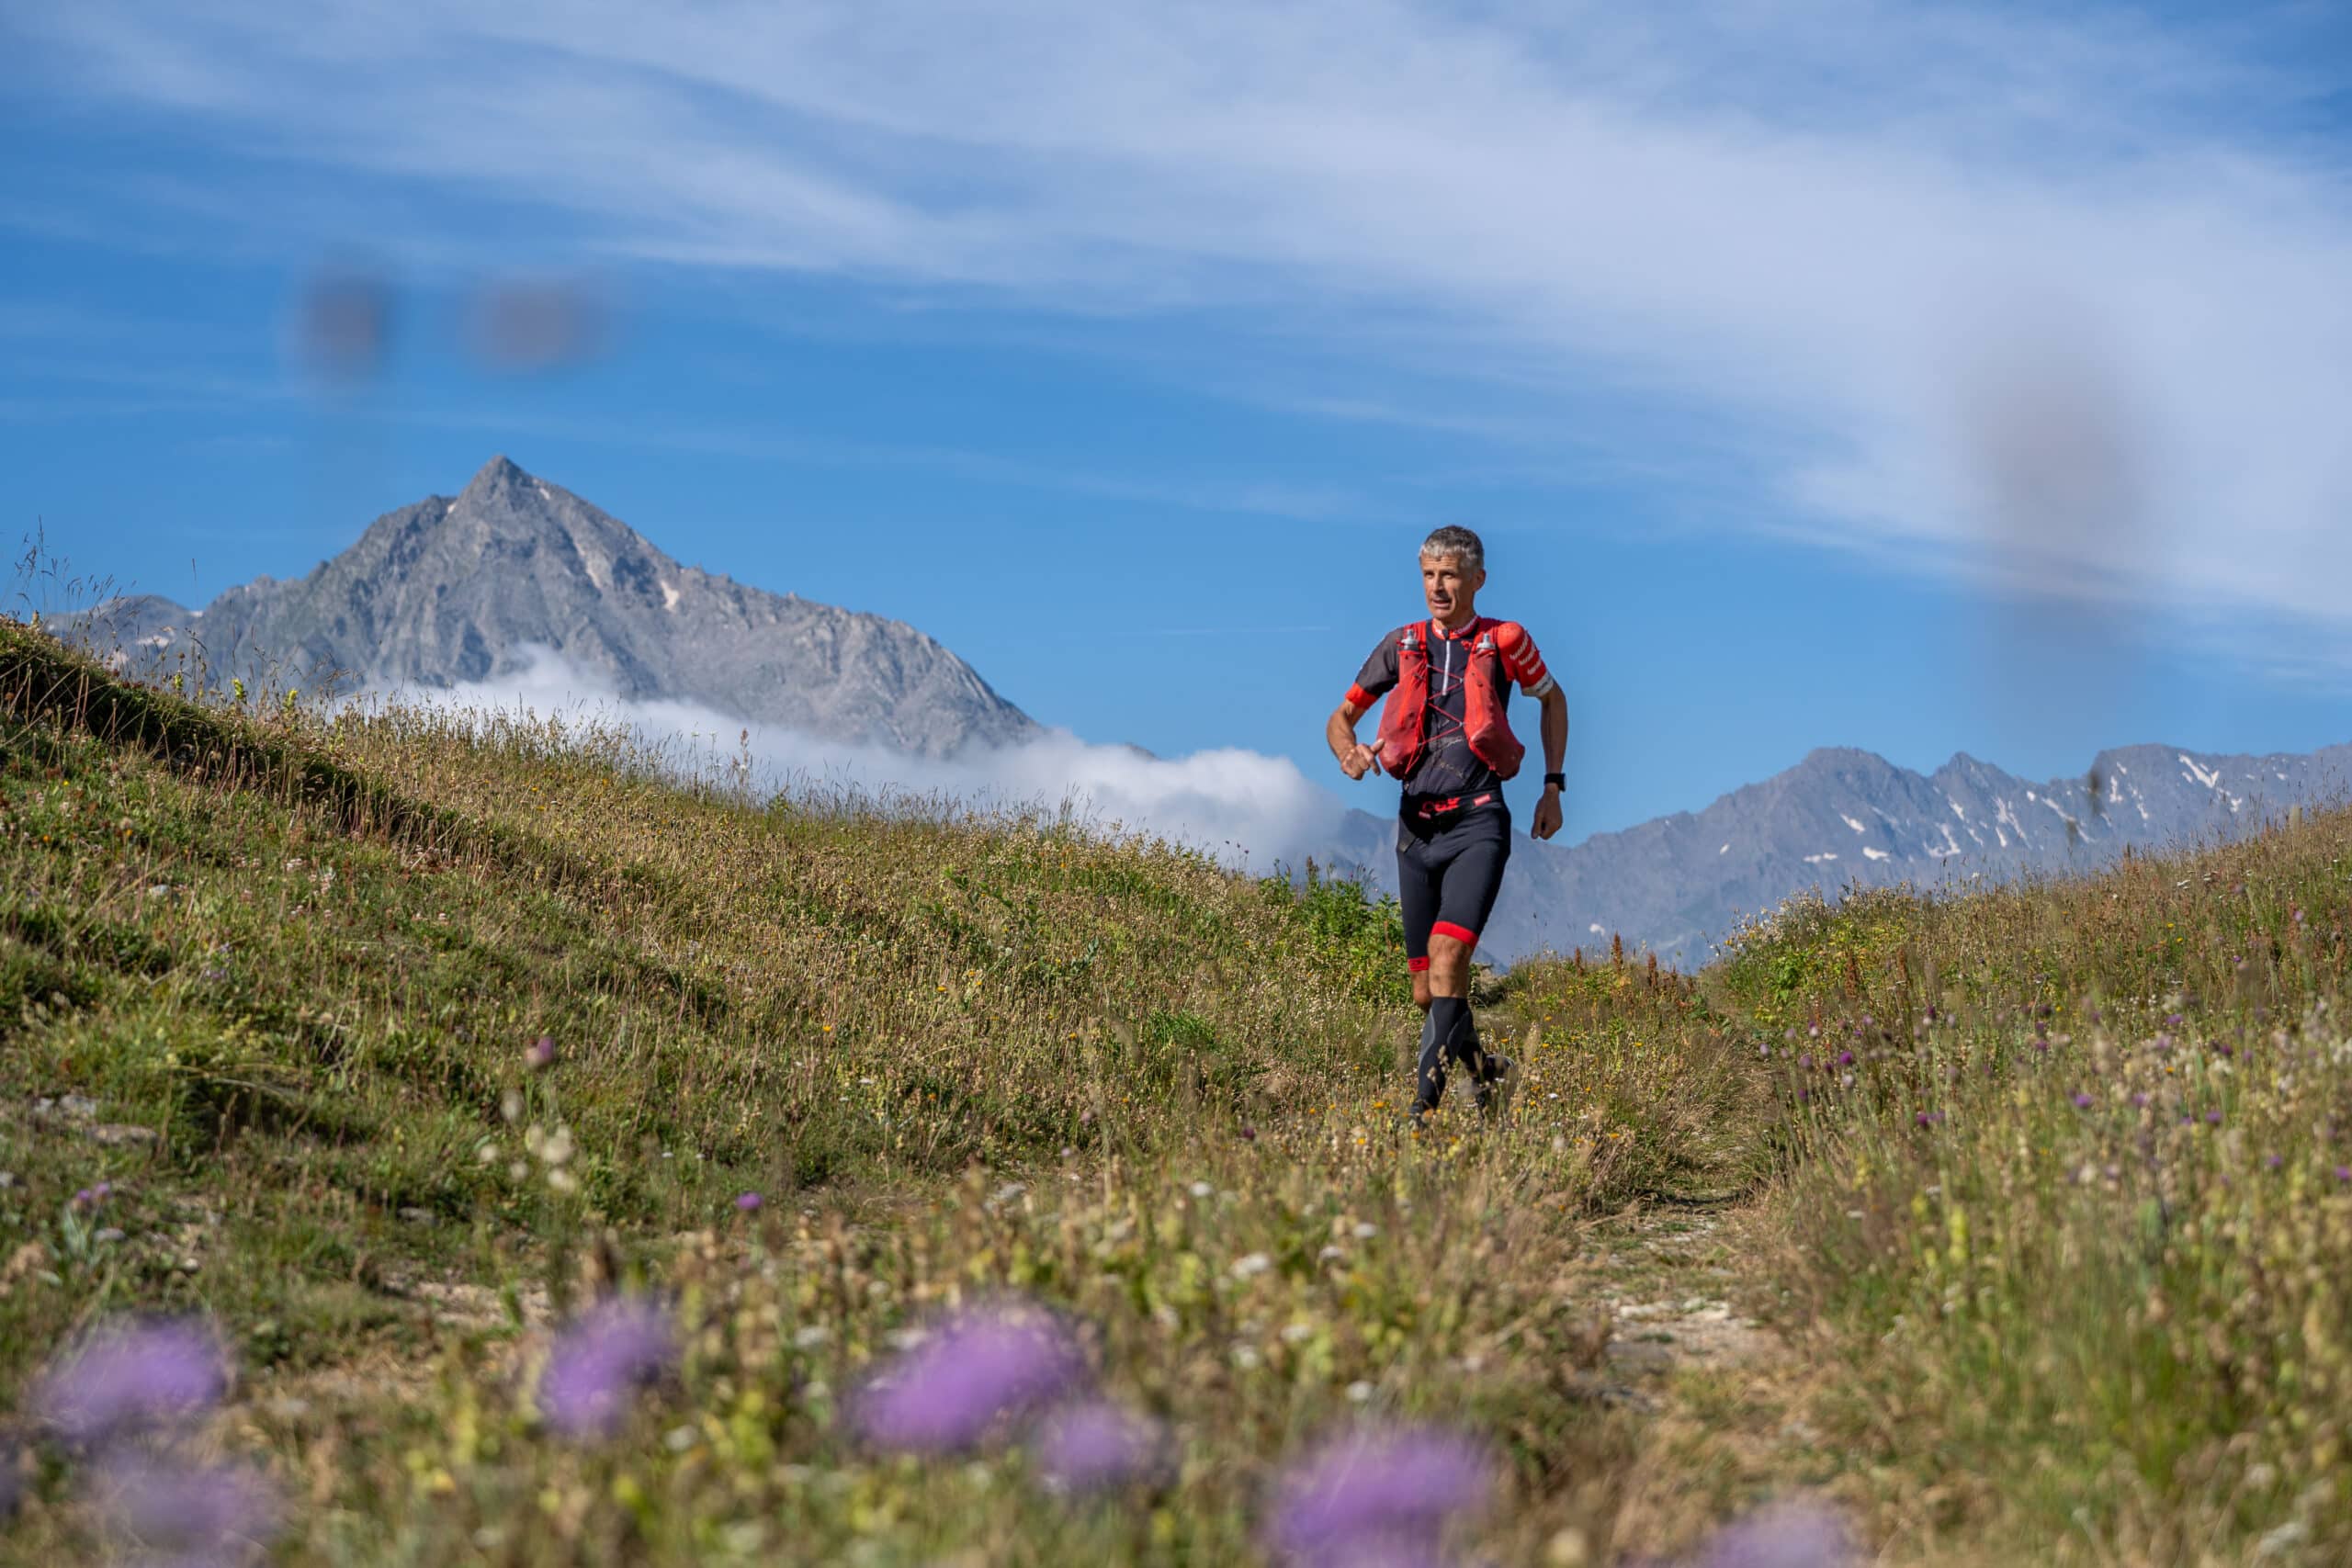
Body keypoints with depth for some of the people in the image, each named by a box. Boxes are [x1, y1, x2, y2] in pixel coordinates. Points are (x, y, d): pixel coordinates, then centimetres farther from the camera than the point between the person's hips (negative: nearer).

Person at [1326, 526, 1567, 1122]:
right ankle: (1483, 1071, 33)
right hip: (1417, 824, 4)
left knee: (1447, 952, -23)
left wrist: (1553, 786, 10)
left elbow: (1553, 699, 16)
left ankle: (1423, 1107, -23)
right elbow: (1340, 717, 13)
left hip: (1478, 823, -4)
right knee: (1426, 992, 6)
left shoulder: (1504, 641, -1)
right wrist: (1349, 752, -10)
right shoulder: (1402, 646, 6)